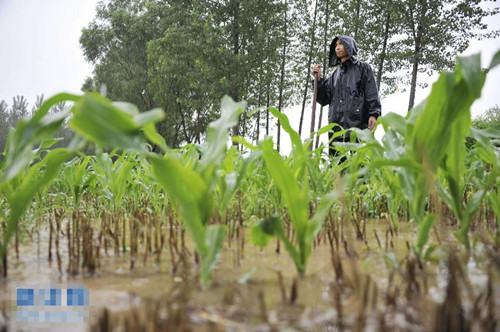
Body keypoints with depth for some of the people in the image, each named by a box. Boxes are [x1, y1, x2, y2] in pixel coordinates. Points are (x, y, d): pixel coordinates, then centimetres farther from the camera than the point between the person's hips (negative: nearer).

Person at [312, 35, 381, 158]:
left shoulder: (363, 68, 13)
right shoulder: (335, 74, 26)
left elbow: (372, 93, 2)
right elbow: (324, 99, 20)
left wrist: (374, 114, -13)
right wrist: (318, 79, 8)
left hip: (357, 124, -5)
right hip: (336, 126, 5)